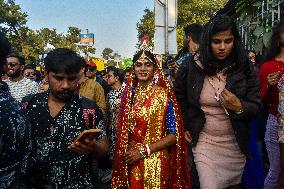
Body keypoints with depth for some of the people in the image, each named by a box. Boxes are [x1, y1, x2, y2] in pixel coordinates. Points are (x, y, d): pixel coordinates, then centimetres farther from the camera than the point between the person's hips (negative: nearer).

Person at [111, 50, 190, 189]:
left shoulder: (163, 94, -10)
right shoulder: (129, 93, 1)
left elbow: (174, 135, -12)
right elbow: (123, 129, 10)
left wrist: (144, 151, -16)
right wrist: (125, 153, -2)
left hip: (155, 161, -3)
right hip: (131, 162, 4)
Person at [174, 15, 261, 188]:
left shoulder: (244, 68, -8)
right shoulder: (194, 67, -9)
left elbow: (256, 107, -5)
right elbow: (179, 97, 7)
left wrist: (239, 107, -26)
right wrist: (185, 125, 6)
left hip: (235, 144, 2)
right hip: (204, 141, -1)